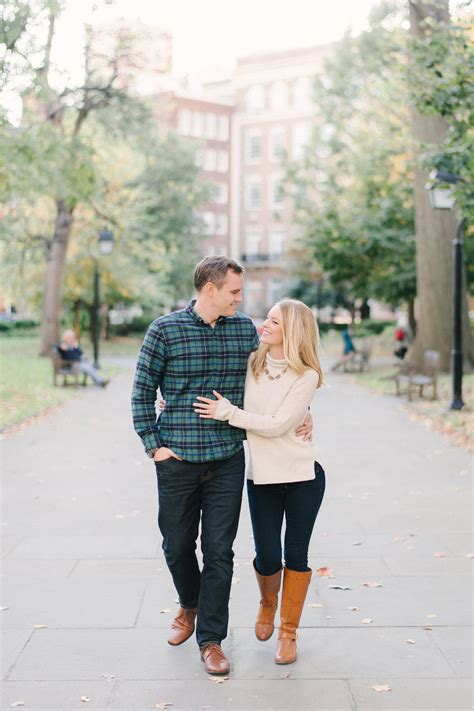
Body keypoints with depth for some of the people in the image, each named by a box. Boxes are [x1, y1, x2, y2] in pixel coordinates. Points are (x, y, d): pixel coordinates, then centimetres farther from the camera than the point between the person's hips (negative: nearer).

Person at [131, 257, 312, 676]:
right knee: (177, 546, 13)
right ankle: (190, 605, 41)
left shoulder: (245, 329, 5)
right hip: (177, 460, -1)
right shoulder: (165, 330, -5)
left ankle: (211, 638, 15)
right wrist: (154, 445, -5)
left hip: (228, 460, 1)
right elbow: (143, 392, 0)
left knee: (219, 551, 2)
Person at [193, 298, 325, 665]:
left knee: (296, 555, 6)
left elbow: (277, 425, -18)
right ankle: (268, 603, 36)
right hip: (261, 476, 3)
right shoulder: (251, 363, 2)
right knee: (267, 558, 2)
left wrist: (227, 412, -19)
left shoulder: (306, 376, -10)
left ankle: (289, 632, 22)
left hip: (302, 475, -2)